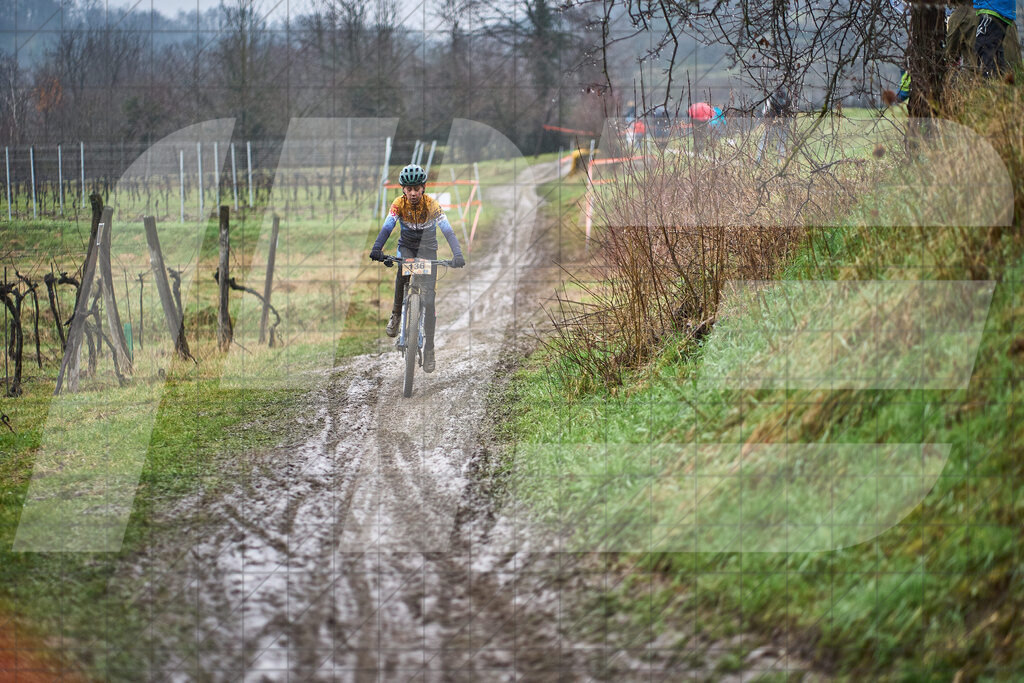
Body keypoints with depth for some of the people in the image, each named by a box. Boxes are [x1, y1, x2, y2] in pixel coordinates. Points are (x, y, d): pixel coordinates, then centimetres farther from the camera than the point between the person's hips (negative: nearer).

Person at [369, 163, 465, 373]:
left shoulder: (432, 205, -21)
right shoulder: (399, 204, -17)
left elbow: (447, 230, -29)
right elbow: (387, 228, -28)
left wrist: (457, 254, -45)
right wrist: (377, 249, -47)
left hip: (427, 249, -1)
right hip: (406, 246, 1)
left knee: (428, 300, -11)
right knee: (402, 275, -35)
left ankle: (429, 349, -5)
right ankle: (396, 315, -12)